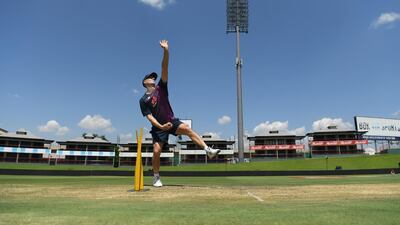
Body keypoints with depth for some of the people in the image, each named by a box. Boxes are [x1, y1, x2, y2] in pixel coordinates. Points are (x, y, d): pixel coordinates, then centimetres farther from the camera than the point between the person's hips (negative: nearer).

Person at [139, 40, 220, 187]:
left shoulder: (161, 87, 7)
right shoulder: (143, 100, 1)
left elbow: (164, 68, -4)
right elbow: (149, 117, -9)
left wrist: (166, 50, -14)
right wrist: (160, 126, -26)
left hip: (172, 121, 1)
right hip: (158, 127, -1)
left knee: (187, 129, -27)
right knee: (156, 151, -10)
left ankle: (208, 151, -36)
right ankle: (156, 178, 12)